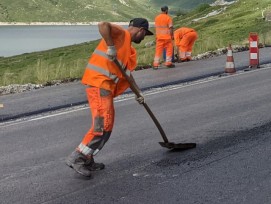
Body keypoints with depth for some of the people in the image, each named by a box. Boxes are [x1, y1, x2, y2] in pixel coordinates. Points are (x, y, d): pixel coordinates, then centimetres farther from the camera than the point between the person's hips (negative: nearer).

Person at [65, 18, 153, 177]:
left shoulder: (130, 49, 24)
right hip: (98, 82, -10)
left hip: (106, 86, 10)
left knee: (106, 126, 13)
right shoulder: (121, 34, -4)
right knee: (102, 124, -15)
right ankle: (76, 158, -12)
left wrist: (138, 93, 27)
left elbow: (127, 73, 30)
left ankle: (87, 161, 18)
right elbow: (103, 25, -24)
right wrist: (111, 47, -24)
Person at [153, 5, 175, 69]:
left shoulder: (156, 18, 5)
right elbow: (171, 28, -11)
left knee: (158, 51, 6)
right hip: (167, 37, -4)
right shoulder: (168, 18, -8)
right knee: (169, 50, 9)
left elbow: (156, 28, 10)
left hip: (159, 37, 4)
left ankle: (155, 64, 3)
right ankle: (168, 63, 9)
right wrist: (172, 36, -1)